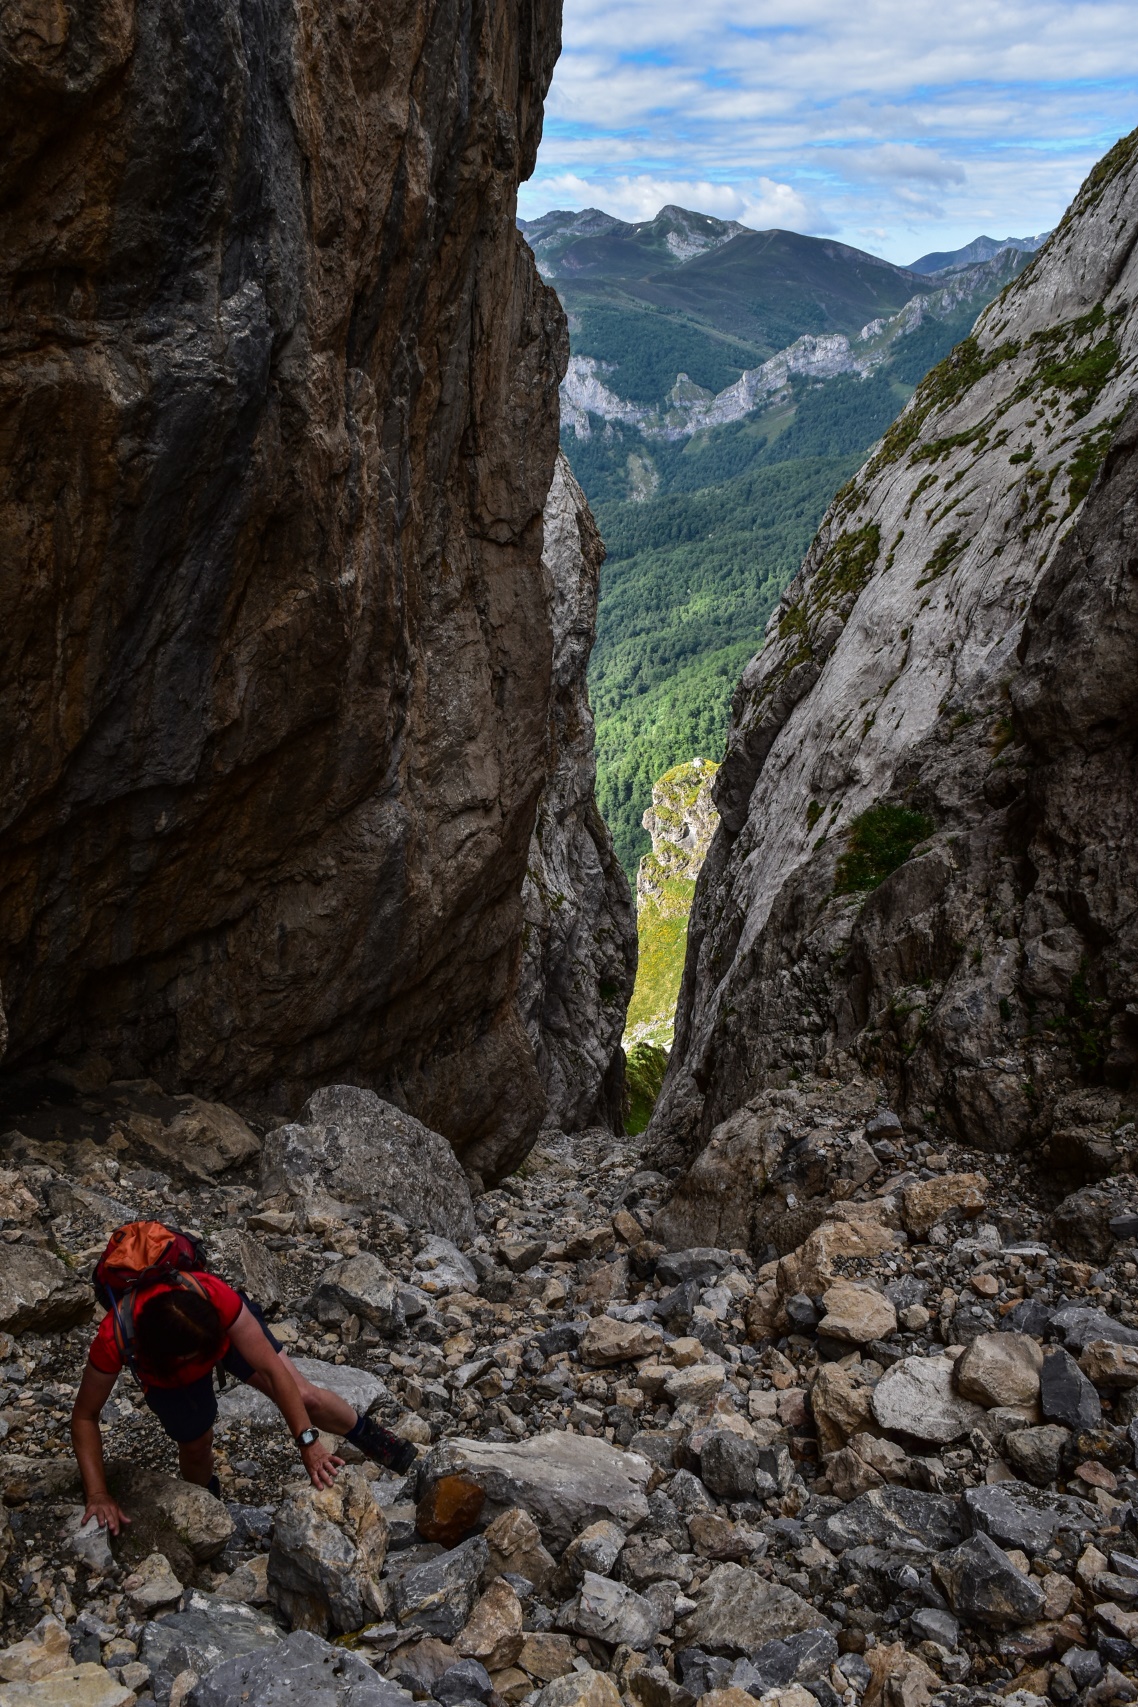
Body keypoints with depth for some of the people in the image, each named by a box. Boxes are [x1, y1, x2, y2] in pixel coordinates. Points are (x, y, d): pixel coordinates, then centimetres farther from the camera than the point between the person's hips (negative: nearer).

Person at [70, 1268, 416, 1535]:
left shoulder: (216, 1296, -44)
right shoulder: (114, 1340, -42)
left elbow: (272, 1368, -38)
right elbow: (85, 1416, -26)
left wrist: (308, 1442, -38)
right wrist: (98, 1494, -33)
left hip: (225, 1328, 0)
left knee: (304, 1397, -8)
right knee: (195, 1445, -3)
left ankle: (367, 1434, 21)